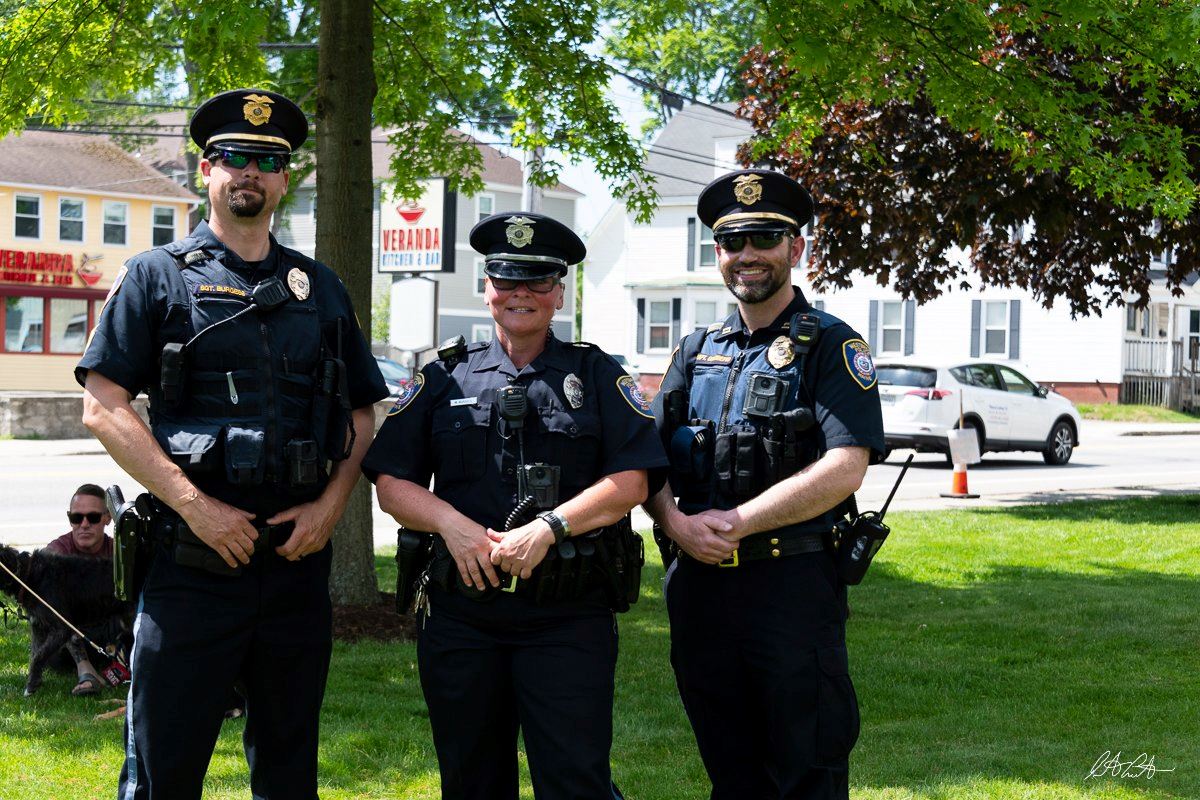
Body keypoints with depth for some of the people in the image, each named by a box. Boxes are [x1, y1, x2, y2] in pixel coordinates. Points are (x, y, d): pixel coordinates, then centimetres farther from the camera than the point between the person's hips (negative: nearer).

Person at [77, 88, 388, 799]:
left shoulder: (322, 288, 15)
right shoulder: (158, 277, 3)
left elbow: (362, 414, 16)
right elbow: (104, 407, -5)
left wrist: (329, 506, -1)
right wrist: (194, 504, -13)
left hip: (297, 559, 4)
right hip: (191, 556, -4)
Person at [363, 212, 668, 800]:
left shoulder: (598, 376, 8)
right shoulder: (443, 378, 13)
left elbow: (632, 481, -3)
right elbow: (392, 483, 8)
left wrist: (550, 526, -15)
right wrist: (453, 524, -11)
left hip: (569, 618, -2)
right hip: (460, 613, 2)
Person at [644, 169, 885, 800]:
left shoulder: (831, 346, -3)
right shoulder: (697, 351, 13)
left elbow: (843, 470, -16)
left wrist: (732, 524, -17)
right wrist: (676, 523, -11)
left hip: (792, 583, -5)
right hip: (697, 583, 5)